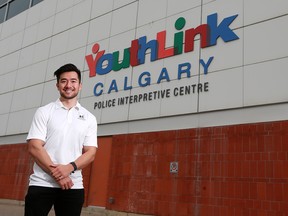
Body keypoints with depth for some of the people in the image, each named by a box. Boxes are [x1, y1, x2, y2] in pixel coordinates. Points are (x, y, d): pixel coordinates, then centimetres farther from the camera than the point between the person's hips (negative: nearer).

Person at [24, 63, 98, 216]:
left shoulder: (89, 118, 8)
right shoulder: (44, 112, 4)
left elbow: (90, 153, 3)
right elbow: (34, 148, -5)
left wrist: (69, 168, -15)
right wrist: (56, 173, -14)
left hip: (73, 186, 2)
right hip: (41, 184, -1)